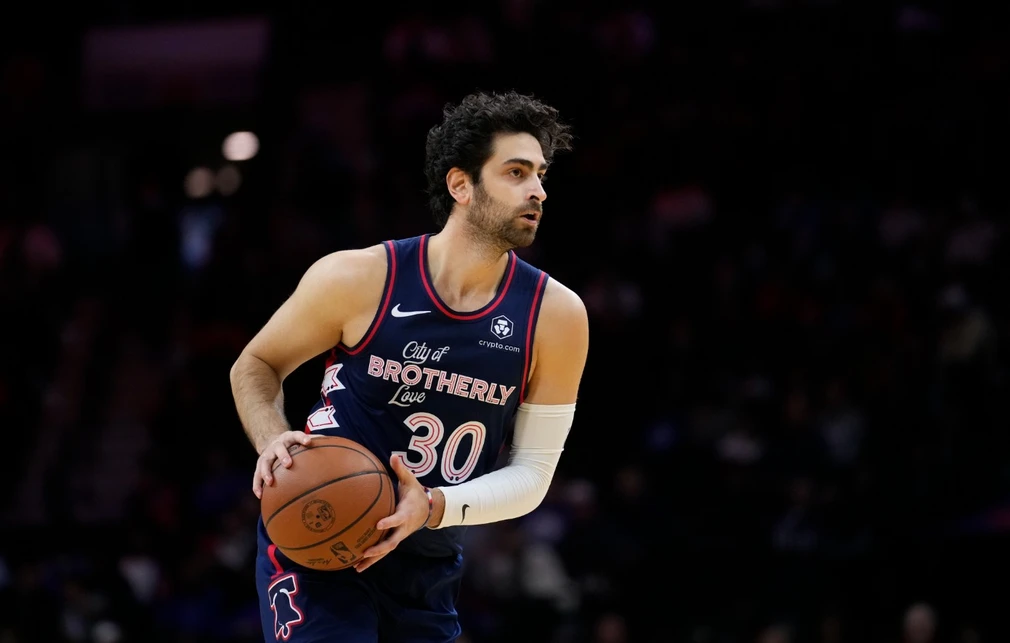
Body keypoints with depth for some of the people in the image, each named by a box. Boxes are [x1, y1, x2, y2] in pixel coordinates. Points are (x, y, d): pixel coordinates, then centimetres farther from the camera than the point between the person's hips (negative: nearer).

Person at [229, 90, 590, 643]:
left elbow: (532, 473, -4)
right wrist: (272, 442, -17)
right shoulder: (357, 279, -13)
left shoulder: (556, 316, -8)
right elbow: (255, 366, 4)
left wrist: (436, 508, -22)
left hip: (429, 571, 4)